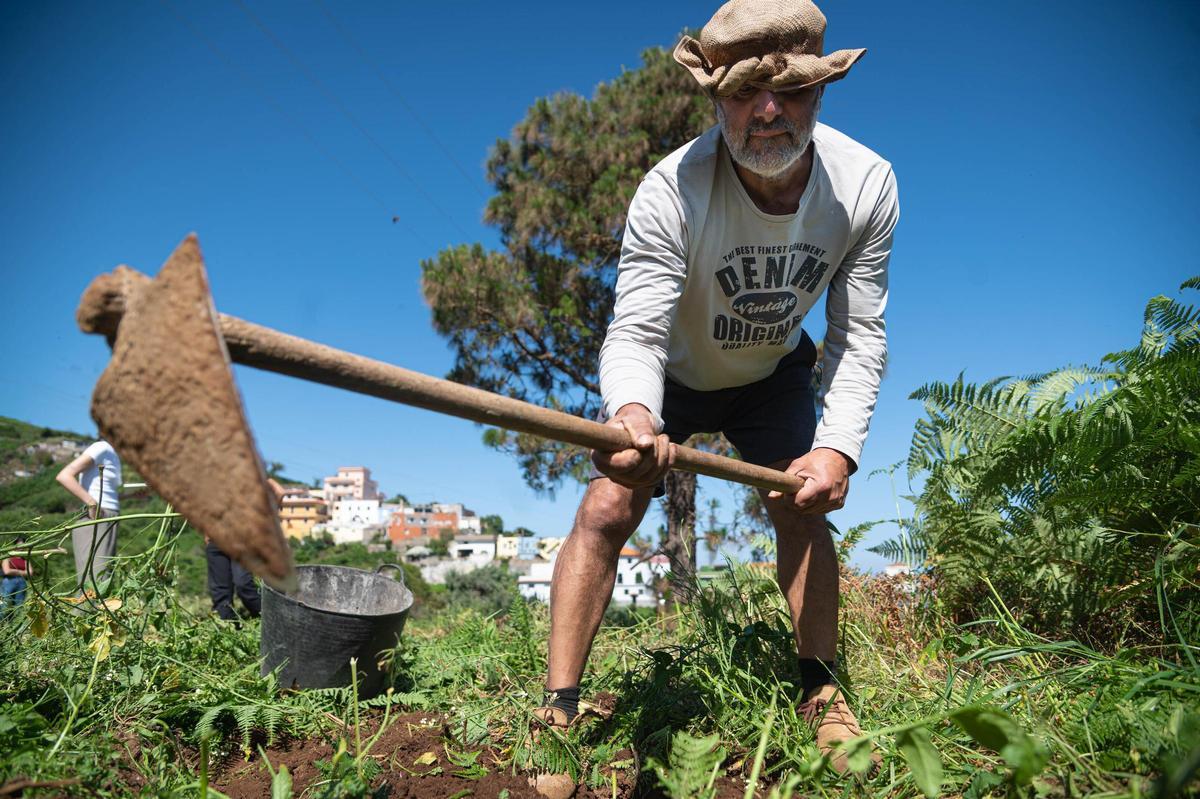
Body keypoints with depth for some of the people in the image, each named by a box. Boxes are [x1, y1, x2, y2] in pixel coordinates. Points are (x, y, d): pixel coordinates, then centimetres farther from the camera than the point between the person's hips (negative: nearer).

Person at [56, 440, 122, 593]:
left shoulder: (112, 455, 19)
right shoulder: (102, 448, -7)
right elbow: (64, 476, -16)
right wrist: (92, 504, -22)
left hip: (107, 521, 9)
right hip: (92, 520, -9)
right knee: (93, 582, -15)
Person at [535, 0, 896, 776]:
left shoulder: (866, 184, -23)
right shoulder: (671, 190, -34)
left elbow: (860, 336, -17)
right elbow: (635, 333, -37)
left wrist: (840, 447, -31)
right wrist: (631, 412, -60)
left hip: (774, 371, 3)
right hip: (672, 372, -2)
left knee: (803, 510, -4)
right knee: (605, 511, -14)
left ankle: (822, 691, 17)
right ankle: (559, 711, -5)